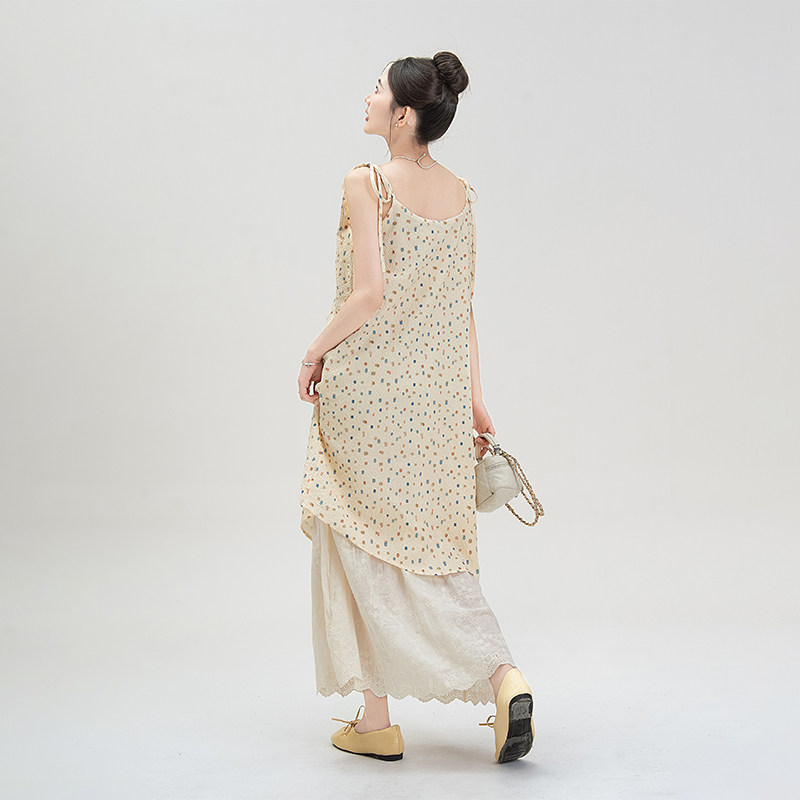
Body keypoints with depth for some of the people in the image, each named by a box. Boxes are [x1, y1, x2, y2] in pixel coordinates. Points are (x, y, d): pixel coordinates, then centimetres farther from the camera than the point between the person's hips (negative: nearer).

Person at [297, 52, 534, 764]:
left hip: (366, 385, -6)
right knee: (438, 546, 14)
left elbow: (370, 291, -19)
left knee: (363, 544, 6)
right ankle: (505, 677, -4)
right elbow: (463, 306, 9)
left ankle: (375, 719, 14)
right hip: (439, 388, 6)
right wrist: (474, 399, 11)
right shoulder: (463, 195, 8)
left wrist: (316, 350, -5)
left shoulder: (366, 182, -11)